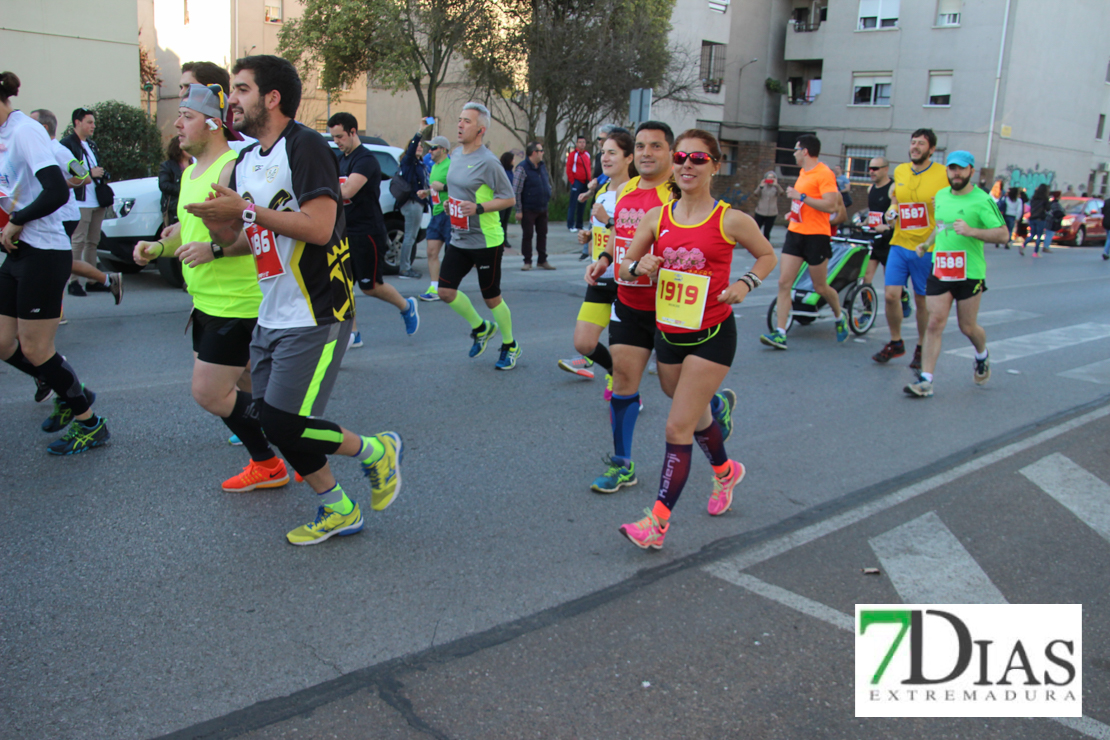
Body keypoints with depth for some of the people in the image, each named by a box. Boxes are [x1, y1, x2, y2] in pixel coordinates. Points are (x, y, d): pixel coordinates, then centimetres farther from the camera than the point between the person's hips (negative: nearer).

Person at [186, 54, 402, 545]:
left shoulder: (305, 146, -12)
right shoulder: (245, 162, 14)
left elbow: (319, 228, -24)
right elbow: (246, 238, 17)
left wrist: (246, 210, -17)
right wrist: (220, 232, -5)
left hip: (316, 316, -9)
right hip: (272, 317, 9)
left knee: (285, 424, -12)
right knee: (270, 419, 10)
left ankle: (377, 451, 13)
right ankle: (337, 510, 25)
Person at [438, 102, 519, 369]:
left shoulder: (488, 162, -15)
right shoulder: (455, 154, 9)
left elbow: (509, 199, -14)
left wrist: (478, 208, -24)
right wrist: (451, 204, 10)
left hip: (486, 240, -7)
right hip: (459, 238, 7)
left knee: (491, 297, 2)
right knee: (445, 290, 1)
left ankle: (510, 345, 24)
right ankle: (481, 328, 24)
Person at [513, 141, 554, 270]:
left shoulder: (542, 166, 8)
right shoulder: (522, 168, -14)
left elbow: (548, 183, 23)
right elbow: (516, 191, -17)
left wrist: (548, 194, 12)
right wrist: (519, 210, -18)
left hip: (542, 208, 7)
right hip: (528, 210, -7)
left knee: (542, 234, 10)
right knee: (527, 235, 0)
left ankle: (542, 260, 19)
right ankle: (527, 261, 8)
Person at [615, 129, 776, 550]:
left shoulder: (730, 220, -8)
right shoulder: (657, 217, 1)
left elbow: (768, 255, 7)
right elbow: (624, 267, 8)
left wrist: (745, 284, -11)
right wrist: (639, 266, -15)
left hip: (711, 336, -5)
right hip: (667, 333, 5)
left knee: (678, 426, -9)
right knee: (696, 416, 22)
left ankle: (658, 519, -2)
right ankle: (726, 472, 50)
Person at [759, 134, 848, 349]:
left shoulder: (824, 173, -13)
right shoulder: (803, 173, 14)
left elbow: (831, 205, -24)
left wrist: (801, 196, -23)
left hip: (816, 236, -8)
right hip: (795, 233, 8)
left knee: (820, 287, 6)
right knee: (784, 283, -4)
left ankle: (840, 318, 34)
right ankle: (780, 334, -7)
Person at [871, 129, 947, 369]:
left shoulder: (944, 175, -7)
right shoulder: (900, 171, 8)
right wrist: (892, 209, 3)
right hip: (899, 244, 4)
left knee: (923, 301, 6)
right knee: (891, 295, -4)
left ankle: (922, 349, 23)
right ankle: (895, 342, 16)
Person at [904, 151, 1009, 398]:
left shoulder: (983, 200, -8)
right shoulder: (941, 195, 11)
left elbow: (1003, 233, -12)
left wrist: (971, 231, -24)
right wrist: (927, 243, 16)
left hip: (969, 273, -4)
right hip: (939, 270, 4)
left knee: (967, 327, 8)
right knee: (935, 323, -4)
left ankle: (982, 356, 42)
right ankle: (926, 380, -6)